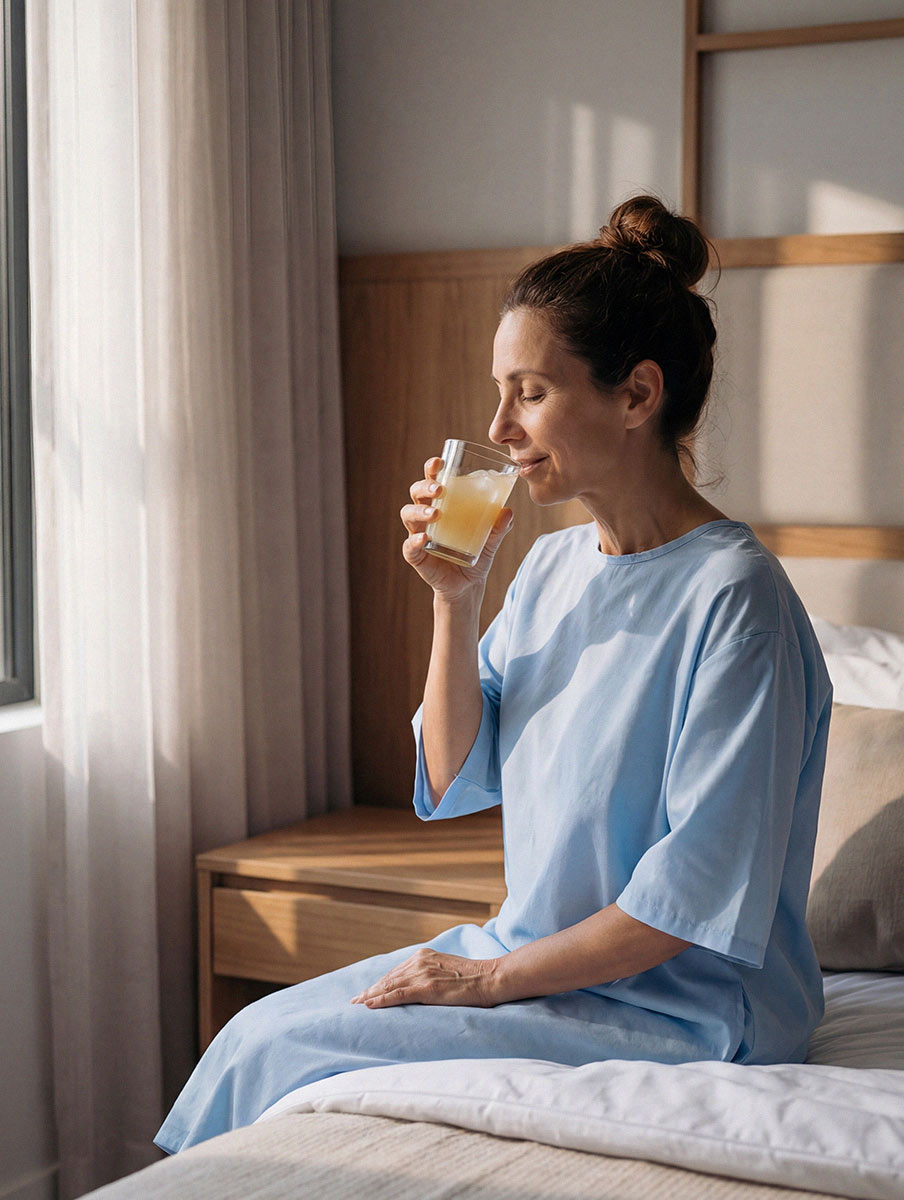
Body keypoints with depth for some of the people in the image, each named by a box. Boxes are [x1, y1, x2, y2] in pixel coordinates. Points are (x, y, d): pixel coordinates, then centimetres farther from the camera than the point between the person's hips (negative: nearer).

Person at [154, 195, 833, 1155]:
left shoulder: (732, 594, -20)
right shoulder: (551, 565, 6)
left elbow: (698, 894, -20)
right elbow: (455, 782, 8)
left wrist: (493, 977, -15)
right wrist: (454, 601, -5)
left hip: (673, 1010, -7)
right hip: (533, 958, 7)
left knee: (285, 1058, -13)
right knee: (260, 1030, -3)